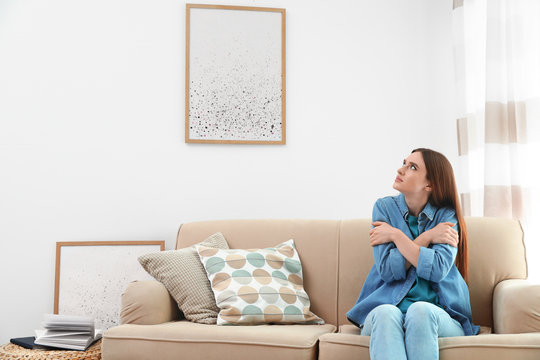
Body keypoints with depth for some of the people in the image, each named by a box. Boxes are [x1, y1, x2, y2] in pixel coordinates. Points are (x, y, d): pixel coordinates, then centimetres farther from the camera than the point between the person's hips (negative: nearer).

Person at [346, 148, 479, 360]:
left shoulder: (446, 215, 2)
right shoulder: (385, 207, 5)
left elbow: (438, 269, -15)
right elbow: (388, 269, -6)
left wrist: (396, 235, -8)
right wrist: (428, 236, -9)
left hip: (439, 315, 0)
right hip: (388, 306, 1)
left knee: (420, 310, -34)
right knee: (386, 313, -34)